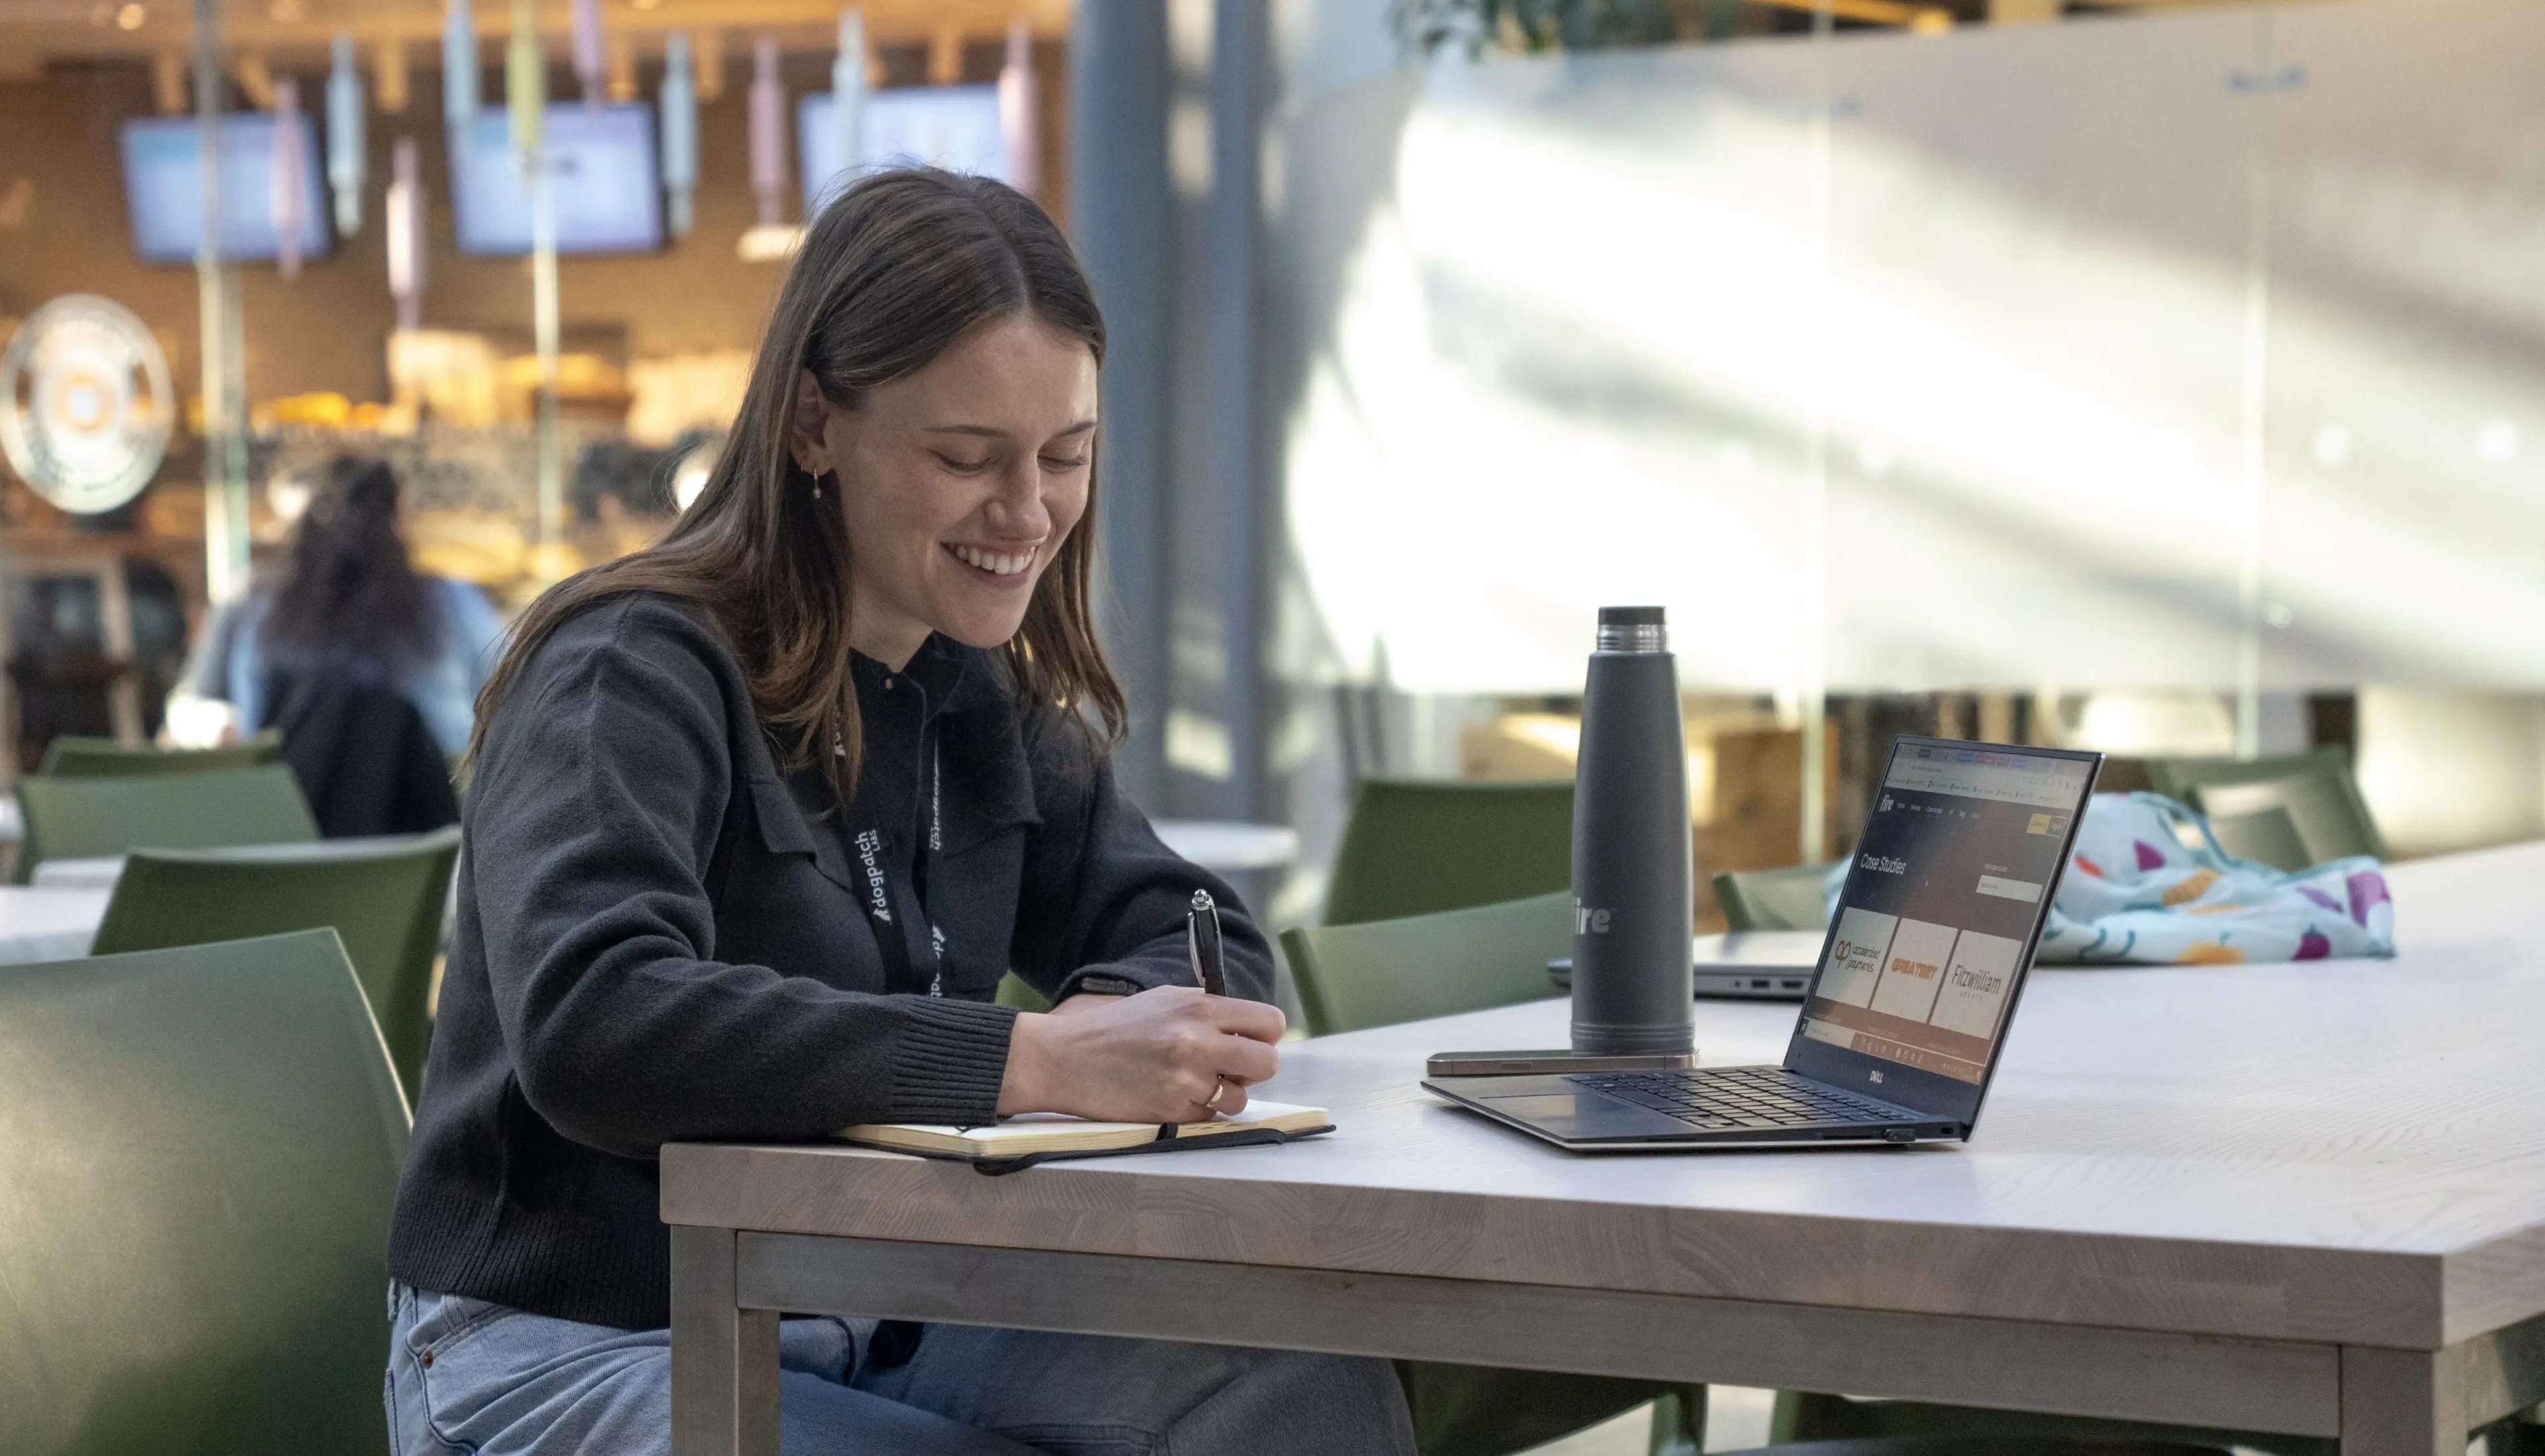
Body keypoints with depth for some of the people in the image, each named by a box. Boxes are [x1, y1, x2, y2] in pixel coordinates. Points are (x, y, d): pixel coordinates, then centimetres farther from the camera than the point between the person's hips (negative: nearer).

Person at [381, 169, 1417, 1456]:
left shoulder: (985, 697, 10)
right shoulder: (633, 675, -15)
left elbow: (1195, 938, 11)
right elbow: (590, 1030, -33)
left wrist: (1122, 1017, -15)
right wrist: (1035, 1060, -37)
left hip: (876, 1334, 7)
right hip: (571, 1352, -7)